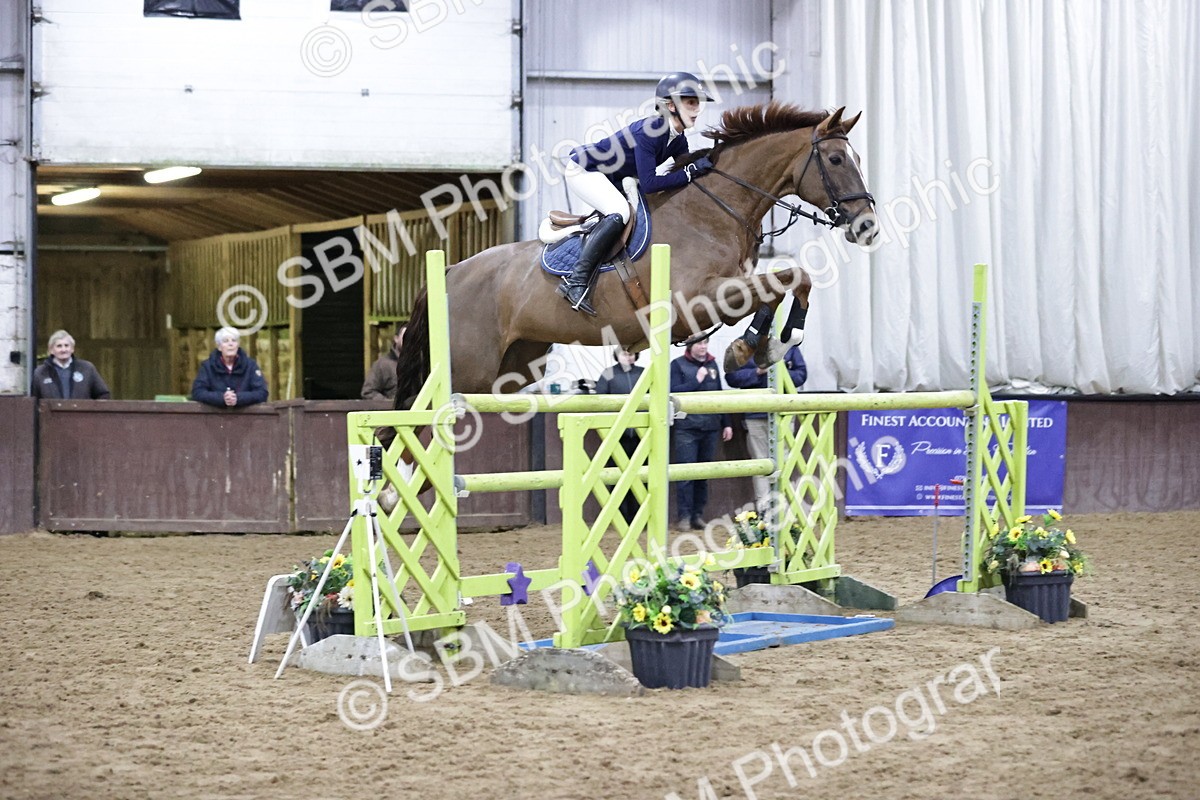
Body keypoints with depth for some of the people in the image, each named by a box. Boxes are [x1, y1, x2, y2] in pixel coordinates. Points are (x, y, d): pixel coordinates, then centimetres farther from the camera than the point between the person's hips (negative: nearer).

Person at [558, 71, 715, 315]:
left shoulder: (678, 140, -3)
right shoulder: (648, 131, -29)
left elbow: (685, 179, 2)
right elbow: (649, 184, -34)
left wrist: (702, 165, -16)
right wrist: (691, 171, -32)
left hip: (609, 179, 10)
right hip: (583, 170, -10)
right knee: (619, 213, -29)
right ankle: (575, 280, -30)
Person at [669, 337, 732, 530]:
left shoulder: (712, 364, 15)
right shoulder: (678, 365, 1)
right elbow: (673, 391, -10)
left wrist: (727, 423, 16)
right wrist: (697, 381, -13)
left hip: (710, 427, 5)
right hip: (687, 428, -5)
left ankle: (698, 515, 11)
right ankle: (684, 516, -5)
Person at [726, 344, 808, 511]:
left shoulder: (789, 345, 5)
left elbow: (801, 373, 4)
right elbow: (731, 376, -4)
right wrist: (758, 372, -15)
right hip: (755, 414, -1)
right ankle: (764, 509, 4)